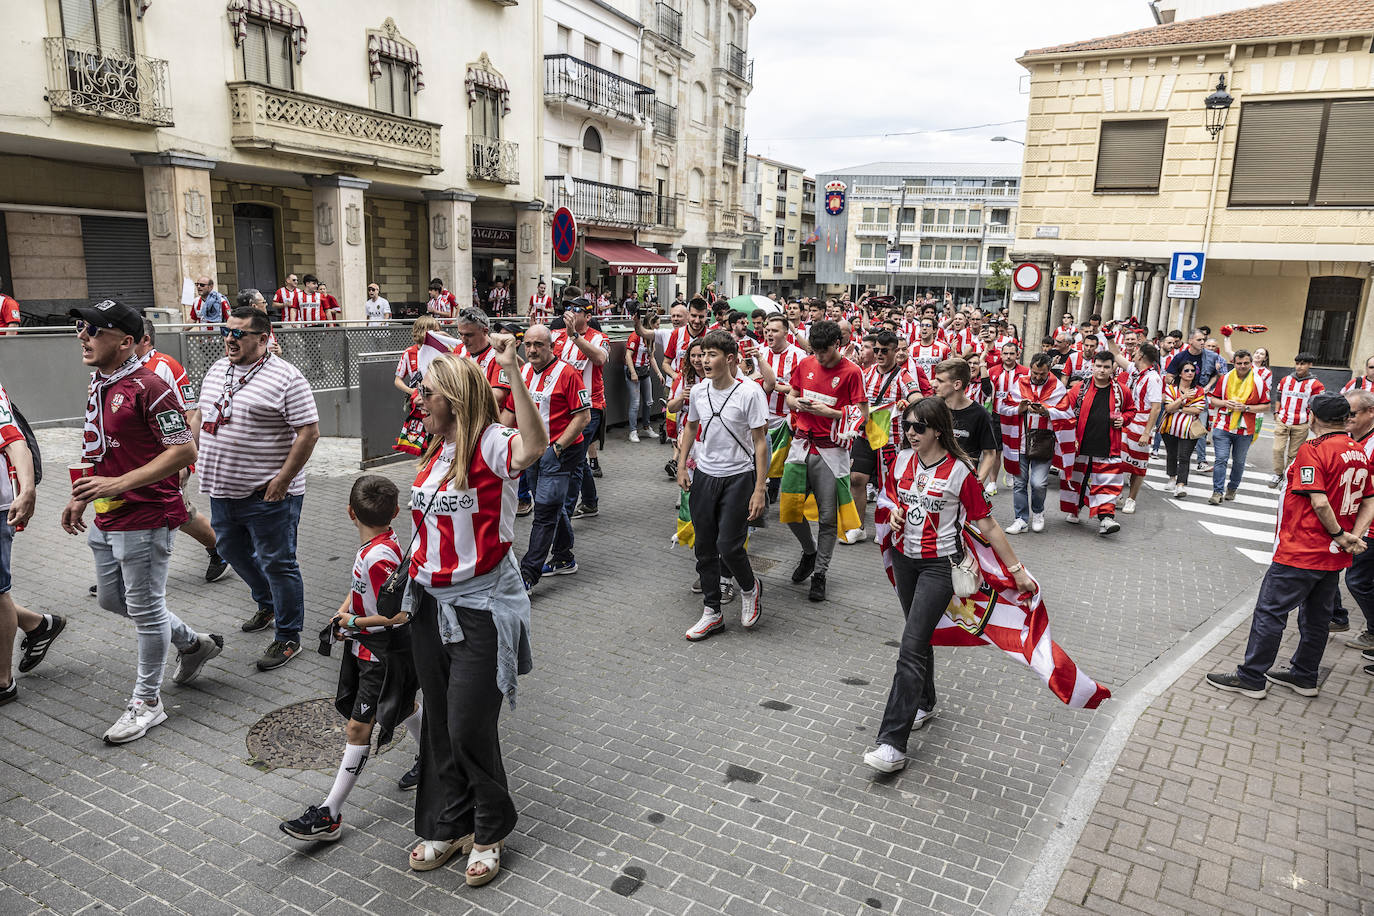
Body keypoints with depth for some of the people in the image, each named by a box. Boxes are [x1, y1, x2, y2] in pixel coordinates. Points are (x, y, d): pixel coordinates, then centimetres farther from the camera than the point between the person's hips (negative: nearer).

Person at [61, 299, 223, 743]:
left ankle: (147, 701, 18)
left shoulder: (148, 388, -19)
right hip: (106, 520, 10)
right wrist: (80, 498, 17)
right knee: (112, 599, 21)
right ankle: (193, 643, 38)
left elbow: (184, 450, -23)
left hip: (144, 518, -10)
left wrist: (118, 484, -26)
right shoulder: (98, 386, 11)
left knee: (145, 609, 3)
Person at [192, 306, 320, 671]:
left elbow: (309, 432, -17)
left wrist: (282, 480, -19)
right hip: (223, 490, 9)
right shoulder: (216, 371, 11)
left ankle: (288, 637, 14)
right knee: (233, 551, 22)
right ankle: (268, 605, 46)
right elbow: (200, 414, 23)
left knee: (277, 564, 0)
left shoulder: (286, 378, -14)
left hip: (267, 494, -8)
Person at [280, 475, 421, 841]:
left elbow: (400, 614, -32)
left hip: (385, 654, -10)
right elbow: (360, 585, 17)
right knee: (403, 705, 26)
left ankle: (329, 815, 3)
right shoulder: (373, 547, -1)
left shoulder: (379, 556, -29)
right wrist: (342, 612, 1)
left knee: (357, 728, -4)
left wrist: (355, 622, -22)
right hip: (367, 647, 10)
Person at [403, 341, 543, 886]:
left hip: (480, 606, -8)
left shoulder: (490, 444, -16)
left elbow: (534, 446, -41)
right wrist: (410, 583, 20)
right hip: (431, 603, 8)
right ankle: (447, 826, 35)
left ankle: (489, 831, 24)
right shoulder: (438, 450, 10)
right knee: (439, 722, 17)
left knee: (469, 726, -1)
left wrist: (512, 370, -45)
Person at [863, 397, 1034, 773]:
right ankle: (924, 704, 42)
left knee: (911, 648, -13)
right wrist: (895, 512, -4)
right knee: (918, 637, 20)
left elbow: (987, 524, -9)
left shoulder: (960, 471, -14)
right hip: (903, 558, 6)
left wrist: (1016, 570, -5)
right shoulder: (902, 459, 1)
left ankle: (893, 744, -13)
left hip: (939, 565, -6)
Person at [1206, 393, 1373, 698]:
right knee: (1316, 616, 18)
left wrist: (1340, 535, -10)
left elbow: (1320, 503, -24)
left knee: (1270, 612, 0)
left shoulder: (1312, 450, -17)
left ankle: (1251, 678, 6)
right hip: (1335, 557, 8)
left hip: (1301, 552, -8)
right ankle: (1304, 677, 30)